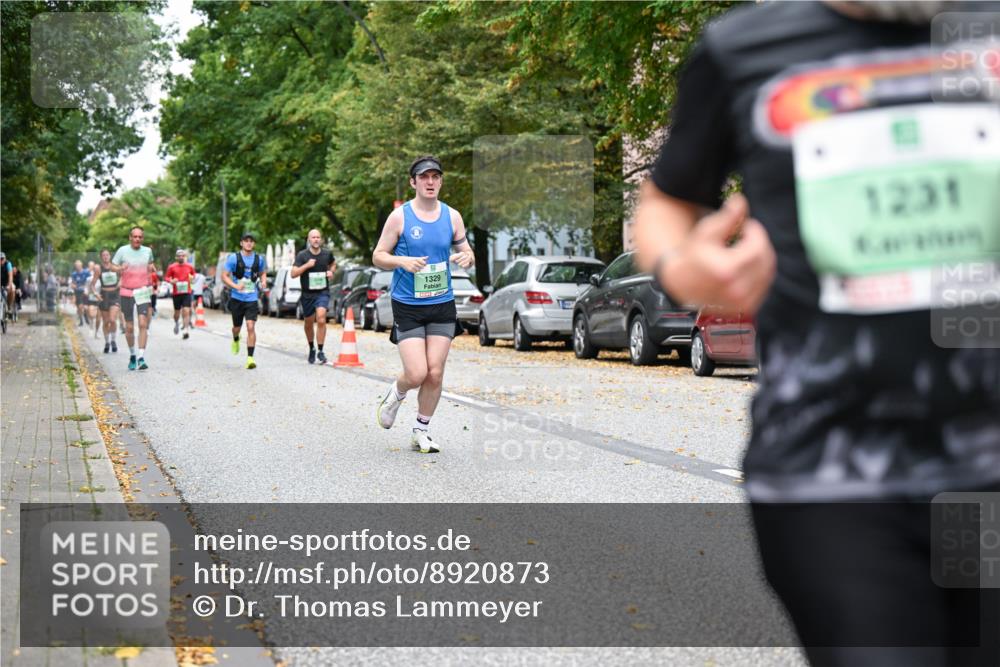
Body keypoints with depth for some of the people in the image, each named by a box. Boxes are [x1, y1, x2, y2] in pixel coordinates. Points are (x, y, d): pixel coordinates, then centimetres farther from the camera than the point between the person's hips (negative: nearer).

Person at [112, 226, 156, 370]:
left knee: (143, 324, -15)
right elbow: (112, 266, 4)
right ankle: (132, 355, 26)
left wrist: (152, 268, 0)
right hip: (127, 292, 0)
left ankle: (141, 358, -16)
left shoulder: (148, 251, 4)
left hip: (143, 292, 0)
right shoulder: (122, 251, -2)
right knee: (129, 327, 5)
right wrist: (120, 268, -18)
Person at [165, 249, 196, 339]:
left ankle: (186, 330, -16)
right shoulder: (172, 267, 0)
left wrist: (192, 279, 3)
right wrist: (171, 281, -15)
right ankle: (176, 323, 42)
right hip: (176, 293, 0)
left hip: (187, 292, 0)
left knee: (186, 311, -13)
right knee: (177, 312, 10)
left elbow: (193, 275, 24)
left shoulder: (190, 267, 6)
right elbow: (166, 277, 4)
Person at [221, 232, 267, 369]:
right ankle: (236, 340, 51)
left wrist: (263, 281, -3)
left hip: (252, 298, 0)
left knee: (251, 327, -14)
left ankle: (250, 358, -13)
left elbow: (263, 273, 20)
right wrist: (235, 286, -22)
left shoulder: (259, 259, 2)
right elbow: (224, 276, -5)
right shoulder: (234, 258, -5)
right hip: (237, 298, 0)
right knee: (237, 327, 14)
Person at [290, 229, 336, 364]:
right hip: (307, 294, 1)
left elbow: (333, 263, 25)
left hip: (323, 292, -1)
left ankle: (320, 351, -15)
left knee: (321, 319, -21)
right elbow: (293, 274, -11)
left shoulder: (327, 254, 2)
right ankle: (311, 349, 37)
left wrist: (331, 271, 4)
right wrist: (306, 265, -23)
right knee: (309, 323, 13)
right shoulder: (302, 255, -5)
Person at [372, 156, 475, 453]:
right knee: (417, 374, -11)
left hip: (442, 305, 3)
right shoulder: (399, 216, -4)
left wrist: (467, 257, -11)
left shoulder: (452, 216, 5)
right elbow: (378, 256, -1)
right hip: (407, 306, -3)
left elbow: (466, 251, 13)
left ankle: (421, 431, 19)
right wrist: (402, 261, -20)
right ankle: (396, 394, 25)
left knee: (435, 374, 1)